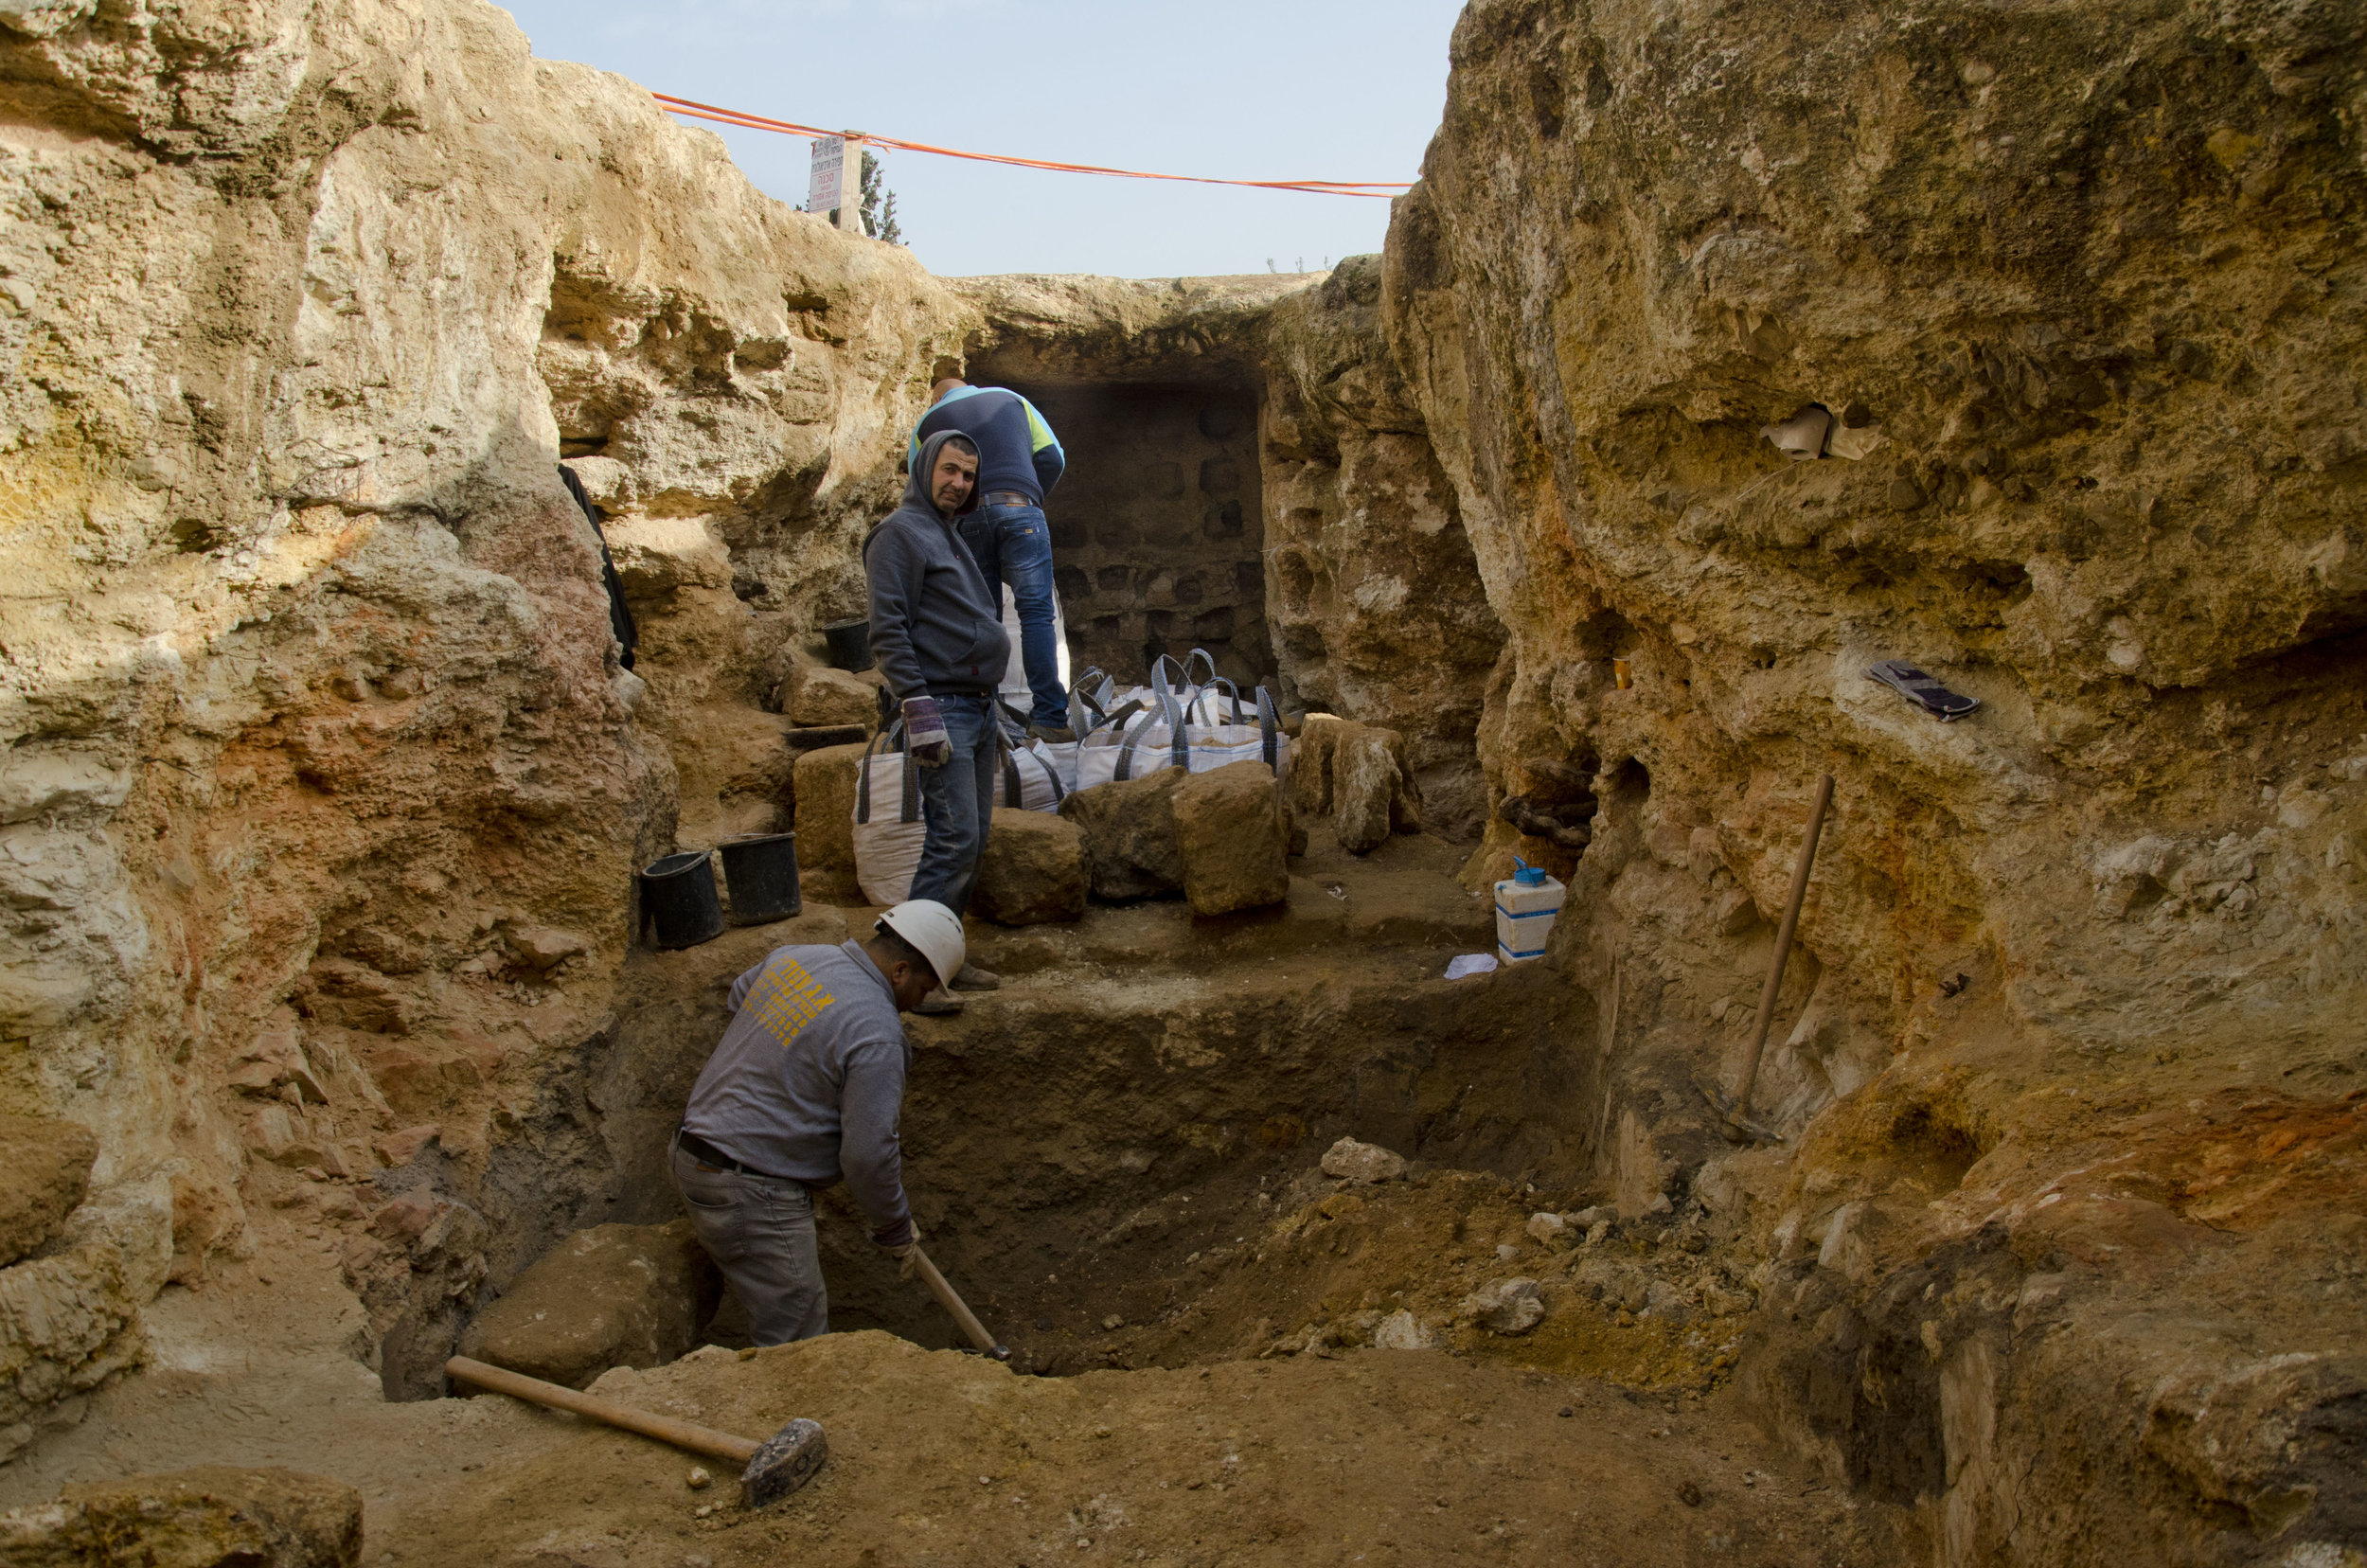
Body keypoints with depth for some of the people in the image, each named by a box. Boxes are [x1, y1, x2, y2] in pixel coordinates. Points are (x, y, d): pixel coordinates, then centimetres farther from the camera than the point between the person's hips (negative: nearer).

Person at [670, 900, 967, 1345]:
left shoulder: (793, 957, 4)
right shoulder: (875, 1033, -21)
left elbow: (739, 997, 27)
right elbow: (867, 1154, -19)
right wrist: (896, 1228, -1)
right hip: (750, 1196, -10)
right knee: (795, 1333, -1)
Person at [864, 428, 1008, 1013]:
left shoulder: (954, 538, 21)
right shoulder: (901, 533, -7)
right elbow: (888, 631, -16)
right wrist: (920, 711, -22)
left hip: (978, 710, 9)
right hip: (942, 708, -9)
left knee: (974, 839, 10)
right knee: (954, 840, -14)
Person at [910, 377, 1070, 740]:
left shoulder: (926, 423, 23)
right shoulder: (1009, 399, 25)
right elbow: (1052, 457, 16)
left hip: (964, 520, 1)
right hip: (1019, 511, -1)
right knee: (1036, 613, -6)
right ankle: (1048, 716, -16)